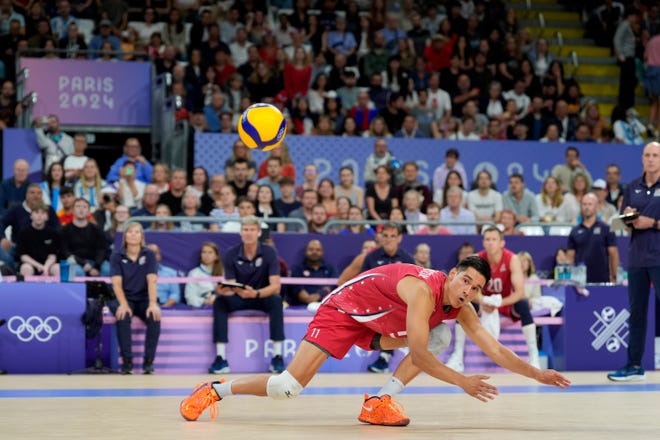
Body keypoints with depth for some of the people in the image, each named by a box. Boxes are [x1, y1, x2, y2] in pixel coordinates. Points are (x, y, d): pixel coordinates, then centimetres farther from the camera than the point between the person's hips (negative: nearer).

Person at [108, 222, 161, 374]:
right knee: (123, 317, -34)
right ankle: (127, 361, -29)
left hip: (144, 299, 1)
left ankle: (148, 362, -24)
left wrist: (153, 304, -27)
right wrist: (123, 304, -28)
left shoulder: (149, 255, 0)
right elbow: (117, 283, -11)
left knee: (154, 317, -31)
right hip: (125, 299, -1)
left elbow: (152, 281, -11)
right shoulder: (117, 256, -2)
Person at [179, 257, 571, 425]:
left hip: (376, 323, 8)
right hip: (342, 309, -7)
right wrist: (463, 382, -34)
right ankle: (215, 390, 8)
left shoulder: (461, 309, -10)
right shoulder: (423, 291, -33)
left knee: (441, 336, -11)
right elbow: (418, 357, -36)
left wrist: (537, 374, -14)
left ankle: (380, 402, -10)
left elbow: (495, 350, -6)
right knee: (288, 388, -15)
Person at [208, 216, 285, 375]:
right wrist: (223, 290, -37)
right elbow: (230, 289, -11)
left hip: (262, 297, -1)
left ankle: (277, 356, -31)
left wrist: (255, 294, -41)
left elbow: (275, 286, -21)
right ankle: (220, 358, -31)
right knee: (220, 301, -28)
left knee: (276, 300, -33)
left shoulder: (269, 253, -13)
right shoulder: (231, 254, -9)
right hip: (239, 298, 1)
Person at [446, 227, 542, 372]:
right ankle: (457, 356, -19)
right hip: (485, 301, 2)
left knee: (523, 305, -34)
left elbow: (520, 292, -28)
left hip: (508, 302, -2)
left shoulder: (512, 259, -23)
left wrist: (499, 303, -44)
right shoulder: (477, 259, -17)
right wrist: (481, 302, -41)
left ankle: (534, 357, -26)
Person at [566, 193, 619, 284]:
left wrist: (614, 277, -5)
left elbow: (613, 254, 2)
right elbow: (570, 257, 10)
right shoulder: (575, 231, 10)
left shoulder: (606, 229, 4)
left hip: (601, 280, -2)